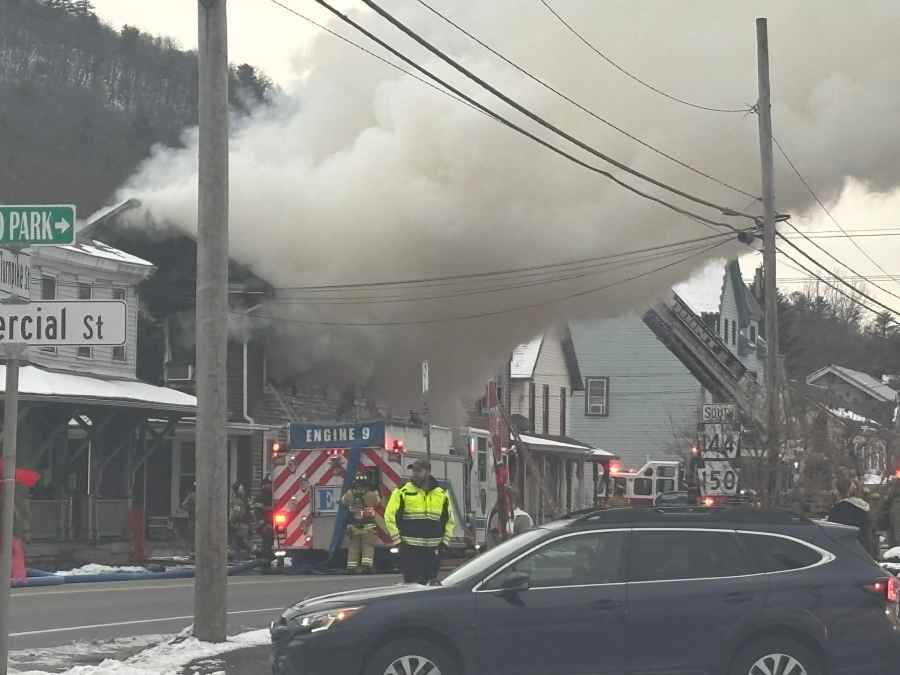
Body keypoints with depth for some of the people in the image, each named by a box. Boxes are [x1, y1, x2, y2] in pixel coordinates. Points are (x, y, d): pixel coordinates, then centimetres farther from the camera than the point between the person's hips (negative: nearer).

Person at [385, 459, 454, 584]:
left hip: (433, 550, 3)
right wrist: (397, 540, -4)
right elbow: (390, 516, 1)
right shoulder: (403, 492, 1)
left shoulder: (442, 494, 11)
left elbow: (449, 520, 21)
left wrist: (445, 541, 11)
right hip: (410, 550, -3)